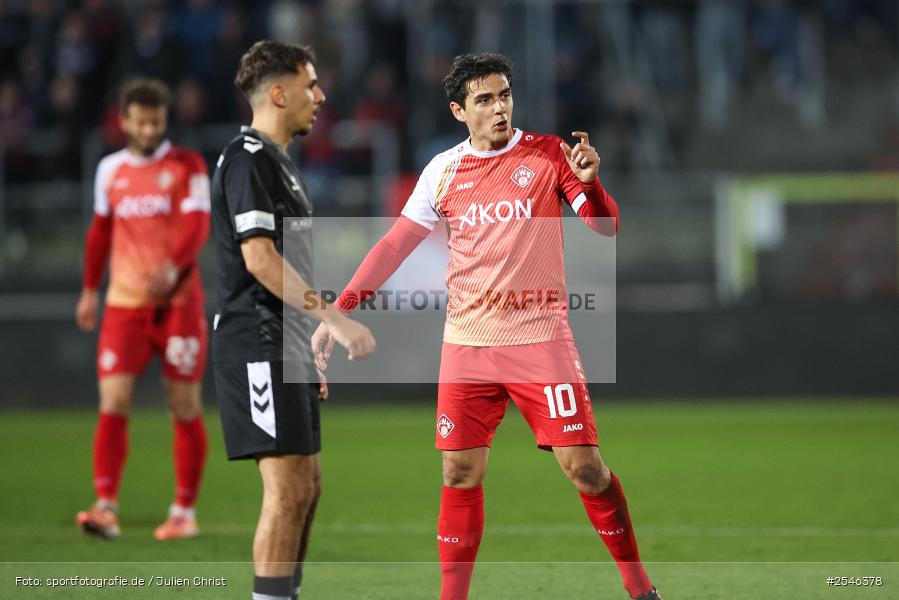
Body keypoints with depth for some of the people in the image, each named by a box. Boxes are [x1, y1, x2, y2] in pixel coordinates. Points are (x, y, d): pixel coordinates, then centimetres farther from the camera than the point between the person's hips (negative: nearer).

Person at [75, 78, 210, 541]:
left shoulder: (187, 166, -2)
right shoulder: (109, 169, 9)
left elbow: (198, 224, -14)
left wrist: (173, 265, -32)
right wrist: (90, 289, 20)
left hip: (178, 300, -3)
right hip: (124, 302, 3)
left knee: (185, 408, 1)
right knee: (112, 403, -10)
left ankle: (184, 512, 11)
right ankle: (106, 507, -12)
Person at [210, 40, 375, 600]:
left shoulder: (279, 160, 19)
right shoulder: (248, 158, -12)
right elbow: (259, 257, -21)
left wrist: (314, 348, 22)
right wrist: (335, 318, -23)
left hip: (288, 346, 10)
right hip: (259, 346, -10)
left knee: (306, 485, 11)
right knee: (289, 489, -12)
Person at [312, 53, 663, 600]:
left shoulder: (548, 155, -1)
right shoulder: (444, 170, 6)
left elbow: (607, 227, -5)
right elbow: (394, 247, 10)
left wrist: (589, 182, -25)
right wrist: (337, 312, 4)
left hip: (541, 339, -3)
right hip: (467, 344, 3)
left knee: (585, 467, -7)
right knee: (460, 475, 1)